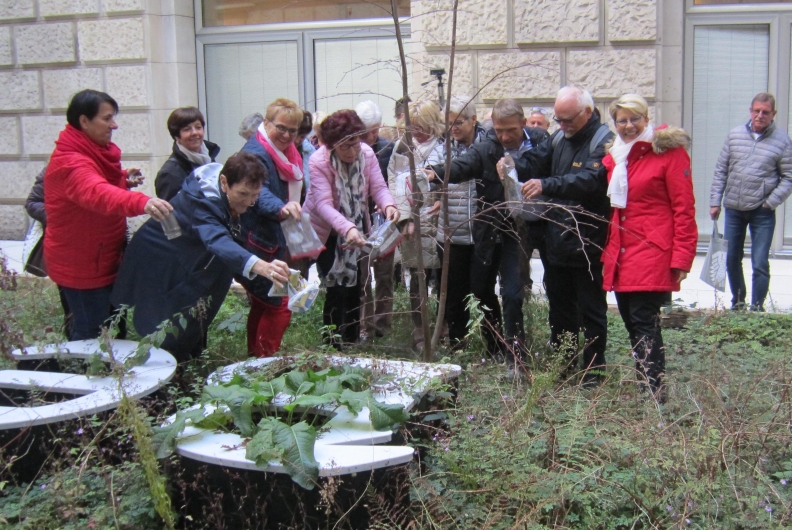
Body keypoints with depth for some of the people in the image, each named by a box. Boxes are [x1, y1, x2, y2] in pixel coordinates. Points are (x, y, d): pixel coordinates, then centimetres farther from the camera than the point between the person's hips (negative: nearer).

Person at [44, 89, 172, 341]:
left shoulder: (95, 151, 6)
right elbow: (97, 193, -46)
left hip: (102, 259, 10)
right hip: (81, 265, -10)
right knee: (90, 334, -2)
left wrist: (123, 179, 2)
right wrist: (142, 202, -63)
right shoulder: (70, 162, -26)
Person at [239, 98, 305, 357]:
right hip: (256, 245, -10)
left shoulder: (286, 153, 9)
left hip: (272, 242, 10)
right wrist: (281, 208, -57)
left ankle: (256, 358, 31)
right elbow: (261, 194, -40)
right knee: (279, 306, -10)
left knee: (262, 305, 19)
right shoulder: (256, 154, -21)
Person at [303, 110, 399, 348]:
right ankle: (332, 346, 3)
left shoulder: (367, 153, -14)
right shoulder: (319, 162, -26)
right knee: (338, 288, -9)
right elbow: (323, 204, -35)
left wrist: (388, 205, -42)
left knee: (355, 285, 11)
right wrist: (347, 229, -51)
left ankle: (352, 340, 26)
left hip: (355, 228, 5)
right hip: (325, 231, -5)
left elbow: (378, 187, -19)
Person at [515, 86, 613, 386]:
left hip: (587, 245, -8)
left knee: (591, 310, 5)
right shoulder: (559, 138, 11)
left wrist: (546, 185, -38)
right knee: (559, 307, 18)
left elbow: (590, 179, -28)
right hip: (556, 241, 8)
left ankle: (593, 371, 17)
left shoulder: (604, 142, -14)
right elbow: (535, 160, 4)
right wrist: (514, 166, -19)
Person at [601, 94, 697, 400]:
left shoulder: (668, 151, -5)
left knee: (644, 323, -10)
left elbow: (684, 208, -8)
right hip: (620, 256, 7)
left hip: (652, 255, -7)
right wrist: (607, 252, 12)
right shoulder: (613, 156, 15)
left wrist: (681, 257, -14)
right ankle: (647, 386, 18)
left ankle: (654, 394, -3)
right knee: (631, 321, 8)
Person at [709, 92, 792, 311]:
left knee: (760, 264, -5)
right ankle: (737, 303, 29)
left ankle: (757, 308, 6)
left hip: (762, 213, -3)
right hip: (733, 210, 3)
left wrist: (771, 202, -14)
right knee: (731, 260, 12)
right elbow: (721, 170, 7)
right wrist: (715, 201, 4)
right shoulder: (735, 134, 4)